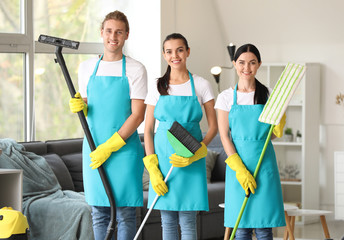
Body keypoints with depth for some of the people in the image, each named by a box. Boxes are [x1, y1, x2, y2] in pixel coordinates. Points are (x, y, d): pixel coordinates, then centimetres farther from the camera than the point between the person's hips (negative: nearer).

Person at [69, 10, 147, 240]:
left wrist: (110, 147, -14)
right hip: (94, 149, 4)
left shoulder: (135, 69, -4)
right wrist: (79, 106, -6)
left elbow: (138, 115, -9)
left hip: (125, 149, -4)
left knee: (125, 214, -2)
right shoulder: (87, 67, 10)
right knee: (99, 213, 7)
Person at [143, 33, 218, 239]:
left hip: (191, 160, -2)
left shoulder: (201, 85, 2)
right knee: (168, 221, 5)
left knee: (187, 221, -2)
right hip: (163, 157, 2)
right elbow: (148, 130, 5)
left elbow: (213, 126, 2)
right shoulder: (157, 88, 6)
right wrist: (152, 169, -5)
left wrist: (194, 154, -13)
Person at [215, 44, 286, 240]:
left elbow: (275, 134, 6)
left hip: (264, 163, 0)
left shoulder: (268, 95, 5)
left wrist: (280, 120, -16)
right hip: (237, 163, 0)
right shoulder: (226, 97, 3)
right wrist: (240, 169, -11)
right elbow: (224, 136, -1)